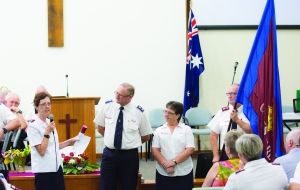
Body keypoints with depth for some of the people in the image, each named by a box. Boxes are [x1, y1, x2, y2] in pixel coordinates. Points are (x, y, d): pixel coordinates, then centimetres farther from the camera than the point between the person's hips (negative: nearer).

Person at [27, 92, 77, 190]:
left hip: (56, 169, 8)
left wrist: (69, 142, 12)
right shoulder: (33, 125, -13)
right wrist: (47, 133, -21)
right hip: (44, 171, -8)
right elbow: (41, 151, -18)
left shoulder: (49, 122, 11)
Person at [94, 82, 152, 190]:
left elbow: (146, 136, 4)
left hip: (130, 156, -1)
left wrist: (131, 144, 4)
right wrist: (111, 139, 7)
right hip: (109, 154, 1)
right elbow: (100, 127, 12)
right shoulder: (107, 106, -3)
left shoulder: (138, 112, -7)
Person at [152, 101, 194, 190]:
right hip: (163, 172, 1)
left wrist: (174, 162, -15)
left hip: (183, 172, -1)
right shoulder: (159, 131, 7)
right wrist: (165, 164, -14)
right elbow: (155, 150, 1)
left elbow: (190, 149, -6)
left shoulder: (186, 129, 2)